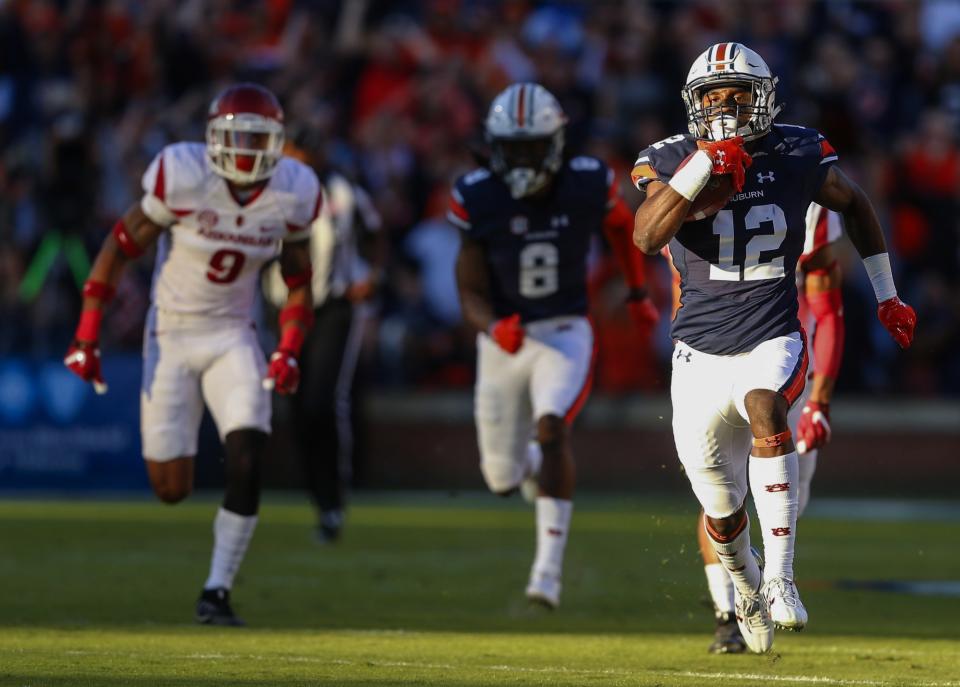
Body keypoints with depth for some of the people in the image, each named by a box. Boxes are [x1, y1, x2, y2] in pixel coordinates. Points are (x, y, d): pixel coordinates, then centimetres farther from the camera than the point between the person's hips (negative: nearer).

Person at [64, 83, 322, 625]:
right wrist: (87, 337, -11)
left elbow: (300, 281, 7)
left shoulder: (292, 195, -9)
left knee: (248, 461, -19)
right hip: (172, 336, -2)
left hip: (234, 337, 2)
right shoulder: (182, 178, -19)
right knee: (173, 489, 1)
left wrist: (289, 351, -6)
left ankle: (217, 592, -7)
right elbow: (120, 249, -9)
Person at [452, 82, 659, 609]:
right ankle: (536, 463, 49)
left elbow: (622, 227, 14)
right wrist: (494, 327, -30)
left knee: (551, 428, -29)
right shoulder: (479, 199, -11)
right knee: (503, 480, 9)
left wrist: (638, 294, 21)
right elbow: (472, 295, -9)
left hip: (564, 334, -2)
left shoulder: (587, 185, -11)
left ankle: (549, 569, -29)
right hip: (504, 341, 2)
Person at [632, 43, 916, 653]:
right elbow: (646, 237, -23)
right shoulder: (673, 160, -5)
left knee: (765, 407, -36)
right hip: (701, 351, 1)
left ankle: (780, 579, -34)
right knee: (721, 511, 9)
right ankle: (746, 587, 44)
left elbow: (856, 204, 17)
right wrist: (701, 169, -31)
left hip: (773, 340, -1)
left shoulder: (798, 155, -2)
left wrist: (887, 296, 20)